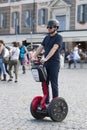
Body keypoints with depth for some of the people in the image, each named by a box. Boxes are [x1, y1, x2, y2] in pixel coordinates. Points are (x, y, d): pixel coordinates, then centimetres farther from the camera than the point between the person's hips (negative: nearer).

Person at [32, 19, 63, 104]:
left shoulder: (58, 37, -7)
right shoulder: (46, 37, 14)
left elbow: (54, 49, -21)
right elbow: (40, 48, 8)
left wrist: (46, 58, -33)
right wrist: (34, 57, -6)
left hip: (54, 63, -7)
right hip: (45, 63, 7)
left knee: (54, 84, -3)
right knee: (44, 83, 10)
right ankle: (46, 101, 20)